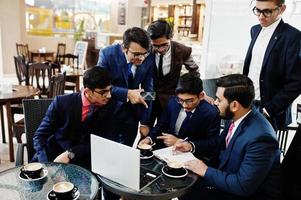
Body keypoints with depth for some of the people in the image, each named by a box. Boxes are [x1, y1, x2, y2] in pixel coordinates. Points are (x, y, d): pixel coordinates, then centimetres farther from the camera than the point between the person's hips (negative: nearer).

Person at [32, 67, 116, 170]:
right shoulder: (62, 102, -11)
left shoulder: (108, 107, -7)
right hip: (54, 155, 0)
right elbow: (40, 136, -7)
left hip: (81, 160, 1)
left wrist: (70, 154, -20)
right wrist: (47, 165, -22)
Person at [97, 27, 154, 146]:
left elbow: (147, 91, -7)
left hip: (131, 112, 2)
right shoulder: (107, 54, -20)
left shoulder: (149, 59, -12)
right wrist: (127, 93, -33)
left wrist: (144, 122, -5)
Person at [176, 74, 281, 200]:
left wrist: (206, 171, -19)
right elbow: (220, 144, 12)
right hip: (230, 178, 7)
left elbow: (243, 186, -27)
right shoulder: (234, 117, -7)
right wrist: (191, 146, 0)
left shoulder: (260, 137, -31)